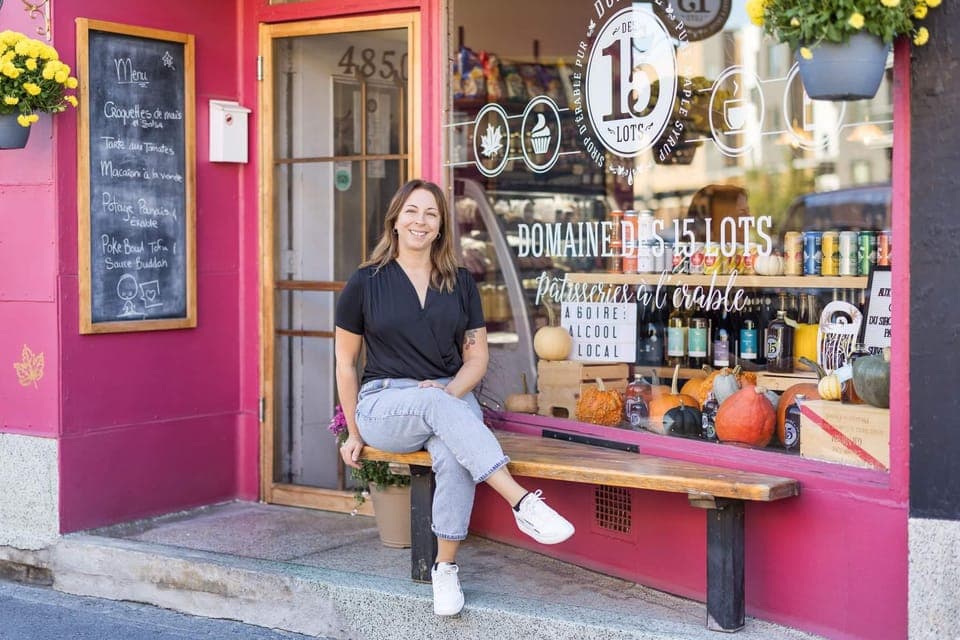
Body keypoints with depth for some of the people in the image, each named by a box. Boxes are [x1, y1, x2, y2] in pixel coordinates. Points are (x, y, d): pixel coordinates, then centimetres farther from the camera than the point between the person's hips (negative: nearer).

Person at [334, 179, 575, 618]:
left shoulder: (460, 283, 12)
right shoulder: (366, 282, 6)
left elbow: (477, 356, 11)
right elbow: (345, 363, 10)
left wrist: (450, 392, -9)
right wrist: (355, 433, 8)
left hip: (451, 398, 2)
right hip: (384, 403, -2)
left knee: (454, 457, -35)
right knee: (438, 405, -38)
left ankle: (445, 568, -23)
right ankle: (523, 503, -49)